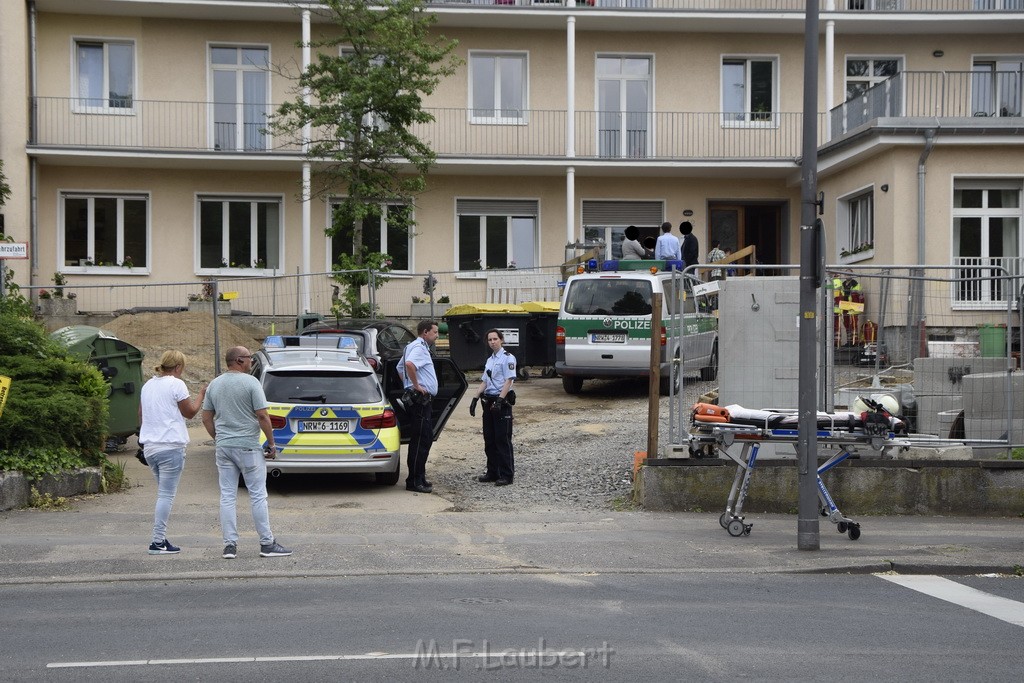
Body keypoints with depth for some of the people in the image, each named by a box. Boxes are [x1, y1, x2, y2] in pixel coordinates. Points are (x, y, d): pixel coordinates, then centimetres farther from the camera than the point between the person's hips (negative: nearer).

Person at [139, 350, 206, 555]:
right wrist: (201, 394, 13)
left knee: (164, 493, 15)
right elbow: (190, 412, -1)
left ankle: (160, 539, 11)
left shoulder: (148, 385, 14)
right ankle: (158, 542, -8)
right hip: (170, 446, -8)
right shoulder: (176, 384, -9)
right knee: (166, 495, -5)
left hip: (150, 446, 8)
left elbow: (141, 415, 20)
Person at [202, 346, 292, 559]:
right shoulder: (250, 382, -10)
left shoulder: (214, 385, 8)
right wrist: (271, 444, -5)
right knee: (258, 495, 0)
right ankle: (267, 544, 3)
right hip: (247, 446, -5)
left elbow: (206, 418, 12)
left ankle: (230, 545, 5)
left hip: (223, 446, 5)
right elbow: (262, 416, -13)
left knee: (227, 496, 6)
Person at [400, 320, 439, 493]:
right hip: (420, 399, -11)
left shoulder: (419, 347, 20)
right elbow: (409, 364, -35)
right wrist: (416, 385, -25)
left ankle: (419, 477, 21)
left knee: (426, 438, 15)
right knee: (420, 440, -9)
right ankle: (414, 481, -7)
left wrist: (409, 385, 25)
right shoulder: (419, 348, -13)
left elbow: (400, 367, 33)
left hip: (422, 399, 11)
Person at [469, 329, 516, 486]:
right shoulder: (490, 359, 17)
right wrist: (475, 398, 9)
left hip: (502, 402, -8)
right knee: (489, 440, 10)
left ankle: (507, 475, -1)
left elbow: (508, 381, -15)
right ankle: (492, 472, 18)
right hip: (488, 401, 8)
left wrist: (499, 400, -24)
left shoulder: (508, 358, -7)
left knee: (503, 439, -6)